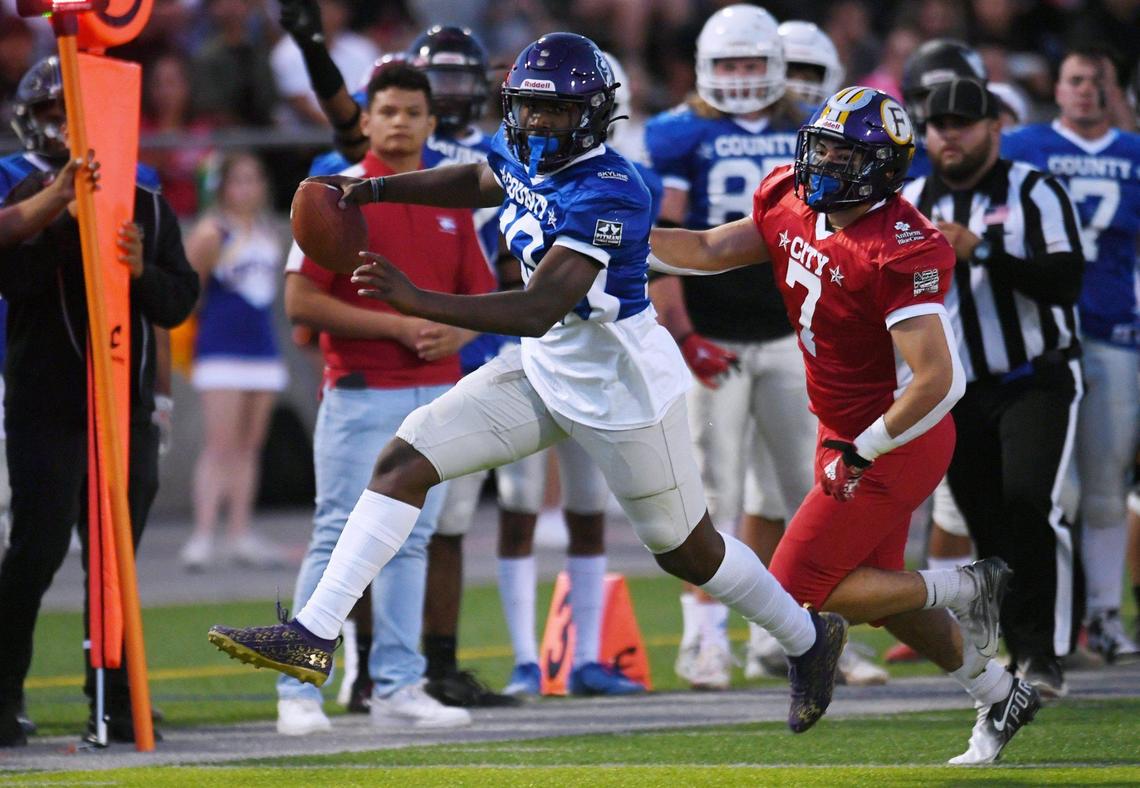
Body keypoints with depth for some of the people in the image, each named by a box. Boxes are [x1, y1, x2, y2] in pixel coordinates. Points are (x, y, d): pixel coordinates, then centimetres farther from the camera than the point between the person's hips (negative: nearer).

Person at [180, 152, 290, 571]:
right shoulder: (211, 233, -8)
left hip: (262, 349, 7)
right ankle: (203, 537, -17)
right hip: (221, 350, -7)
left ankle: (240, 534, 11)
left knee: (249, 446, 8)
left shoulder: (268, 234, 14)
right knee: (220, 445, -13)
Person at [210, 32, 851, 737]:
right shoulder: (524, 156, -2)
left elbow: (539, 310, -36)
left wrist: (416, 302, -43)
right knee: (403, 462, -4)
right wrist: (376, 190, 12)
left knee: (686, 552, 10)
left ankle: (809, 637, 37)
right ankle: (315, 637, -6)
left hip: (623, 390, -8)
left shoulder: (605, 191, -28)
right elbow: (478, 181, 25)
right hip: (545, 374, 8)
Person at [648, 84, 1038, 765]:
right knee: (876, 591, 18)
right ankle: (1002, 698, 34)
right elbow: (707, 251, 9)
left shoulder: (899, 253, -27)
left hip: (895, 442, -9)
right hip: (850, 432, 9)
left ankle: (966, 591, 5)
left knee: (801, 588, -5)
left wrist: (861, 454, -22)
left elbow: (935, 379, -28)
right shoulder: (793, 207, -1)